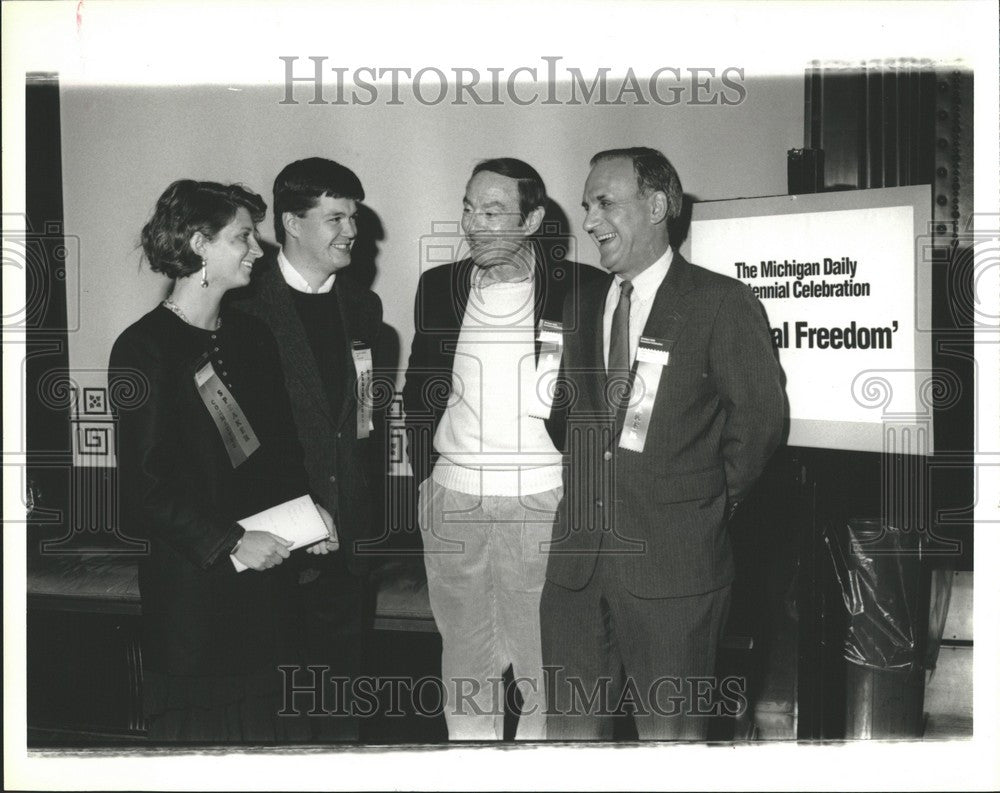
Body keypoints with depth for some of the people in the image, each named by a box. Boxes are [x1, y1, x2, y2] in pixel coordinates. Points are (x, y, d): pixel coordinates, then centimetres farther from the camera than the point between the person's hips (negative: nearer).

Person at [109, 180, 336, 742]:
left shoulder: (252, 336, 10)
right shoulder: (143, 348, -11)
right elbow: (144, 486, -14)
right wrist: (229, 542, -17)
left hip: (265, 572, 6)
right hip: (190, 582, -6)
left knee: (271, 720, 11)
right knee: (198, 725, 6)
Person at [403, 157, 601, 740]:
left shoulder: (581, 289, -3)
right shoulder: (438, 286, 8)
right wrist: (425, 471, 10)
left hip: (543, 501, -3)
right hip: (450, 500, 4)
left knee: (545, 665, 3)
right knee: (465, 660, 14)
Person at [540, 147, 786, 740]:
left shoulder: (721, 302, -5)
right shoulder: (583, 305, 13)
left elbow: (761, 414, -2)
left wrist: (716, 501, 3)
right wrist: (587, 486, 10)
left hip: (674, 563, -5)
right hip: (578, 560, 5)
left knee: (670, 732, 5)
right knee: (571, 727, 11)